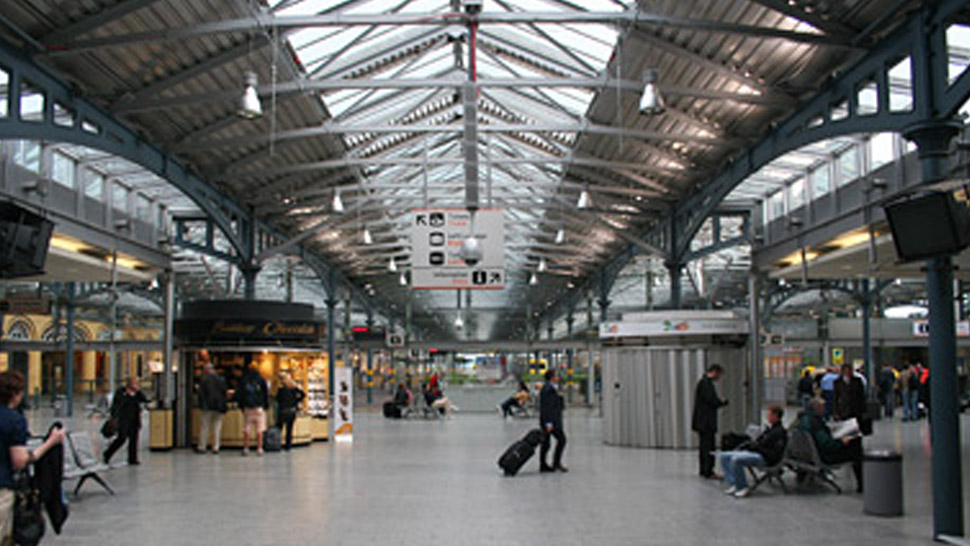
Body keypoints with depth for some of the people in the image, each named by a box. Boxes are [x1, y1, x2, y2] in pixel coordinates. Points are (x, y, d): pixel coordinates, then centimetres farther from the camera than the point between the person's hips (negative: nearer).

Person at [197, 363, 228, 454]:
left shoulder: (204, 379, -6)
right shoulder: (221, 379, 5)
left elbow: (201, 393, -8)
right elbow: (224, 393, 10)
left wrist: (201, 405, -1)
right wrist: (223, 407, 17)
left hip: (207, 407, -3)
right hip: (218, 406, 3)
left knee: (204, 427, 3)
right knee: (217, 427, 6)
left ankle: (202, 447, 5)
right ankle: (215, 447, 4)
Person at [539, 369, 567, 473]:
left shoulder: (550, 388, 16)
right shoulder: (548, 389, -16)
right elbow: (545, 407, -20)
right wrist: (548, 423, -23)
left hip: (549, 421, 10)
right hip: (550, 420, -10)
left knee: (546, 443, 9)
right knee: (561, 439, -8)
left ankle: (543, 465, 11)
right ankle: (556, 463, -7)